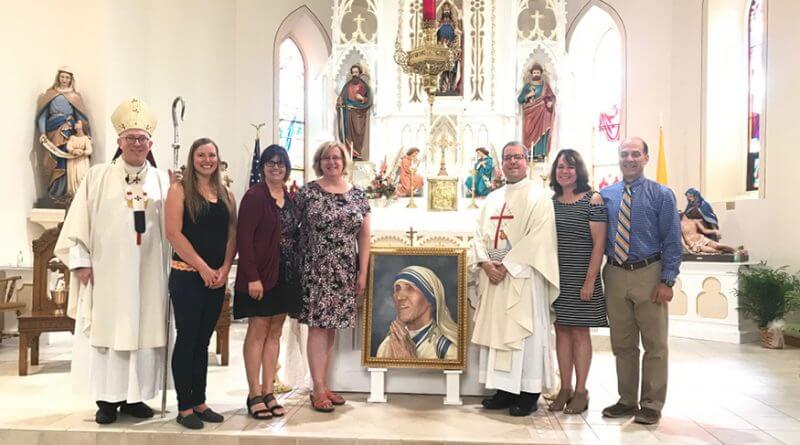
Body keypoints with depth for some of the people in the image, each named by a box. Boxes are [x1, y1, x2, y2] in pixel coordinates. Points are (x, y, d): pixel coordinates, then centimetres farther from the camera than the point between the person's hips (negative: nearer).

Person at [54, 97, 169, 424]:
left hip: (148, 273, 2)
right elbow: (78, 221, 1)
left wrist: (173, 265, -2)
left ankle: (134, 396, 18)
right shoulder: (97, 177, 3)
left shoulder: (162, 181, 7)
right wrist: (80, 261, -5)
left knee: (144, 331, 6)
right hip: (106, 271, -2)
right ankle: (107, 399, 13)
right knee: (106, 331, 3)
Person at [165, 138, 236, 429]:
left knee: (203, 341, 11)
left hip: (217, 278, 5)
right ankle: (184, 408, 7)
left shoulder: (226, 195, 13)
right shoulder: (180, 190, -2)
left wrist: (225, 269, -5)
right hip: (186, 276, -5)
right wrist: (203, 268, -14)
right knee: (187, 339, -1)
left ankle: (199, 402, 19)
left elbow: (232, 235, 10)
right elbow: (174, 233, -11)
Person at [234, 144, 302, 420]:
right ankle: (254, 395, 10)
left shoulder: (291, 198, 11)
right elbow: (244, 238, -15)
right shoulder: (254, 196, -9)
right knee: (258, 332, 1)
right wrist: (252, 277, -20)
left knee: (275, 332, 10)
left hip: (286, 274, 6)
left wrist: (297, 270, 5)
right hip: (260, 274, -6)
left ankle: (268, 392, 18)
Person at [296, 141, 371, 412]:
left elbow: (364, 236, 9)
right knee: (318, 326, -4)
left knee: (331, 326, 9)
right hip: (316, 269, -3)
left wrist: (363, 272, 4)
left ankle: (323, 386, 18)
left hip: (345, 272, 4)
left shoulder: (357, 195, 8)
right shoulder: (308, 192, -1)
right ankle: (318, 390, 2)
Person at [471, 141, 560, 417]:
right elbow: (480, 234, 11)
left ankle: (529, 393, 7)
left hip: (523, 277, -6)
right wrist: (486, 262, -7)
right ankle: (505, 388, 17)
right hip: (494, 277, 6)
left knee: (524, 331, -2)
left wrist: (507, 265, -16)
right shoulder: (492, 198, 16)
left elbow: (538, 238, -13)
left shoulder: (538, 197, -3)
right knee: (496, 330, 7)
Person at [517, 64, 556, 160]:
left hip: (542, 114, 0)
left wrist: (550, 102, -13)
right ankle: (530, 154, -10)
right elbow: (519, 99, 6)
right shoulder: (527, 85, 10)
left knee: (541, 132, -10)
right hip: (530, 114, 0)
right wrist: (527, 95, -11)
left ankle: (540, 154, -12)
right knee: (530, 132, -9)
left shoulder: (545, 85, 12)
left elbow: (552, 96, 8)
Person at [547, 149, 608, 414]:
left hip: (581, 278, -4)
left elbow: (599, 243, -8)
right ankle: (565, 388, 17)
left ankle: (581, 391, 11)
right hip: (556, 277, 5)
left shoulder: (593, 200, -4)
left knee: (580, 332, 1)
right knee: (561, 331, 8)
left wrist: (590, 280, -13)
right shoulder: (550, 202, 9)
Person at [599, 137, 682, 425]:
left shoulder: (661, 195, -2)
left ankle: (651, 405, 17)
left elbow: (672, 240, -4)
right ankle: (627, 401, 27)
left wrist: (667, 281, -11)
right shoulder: (605, 195, 6)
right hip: (615, 275, 3)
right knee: (622, 344, 13)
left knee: (655, 344, 5)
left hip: (648, 275, -3)